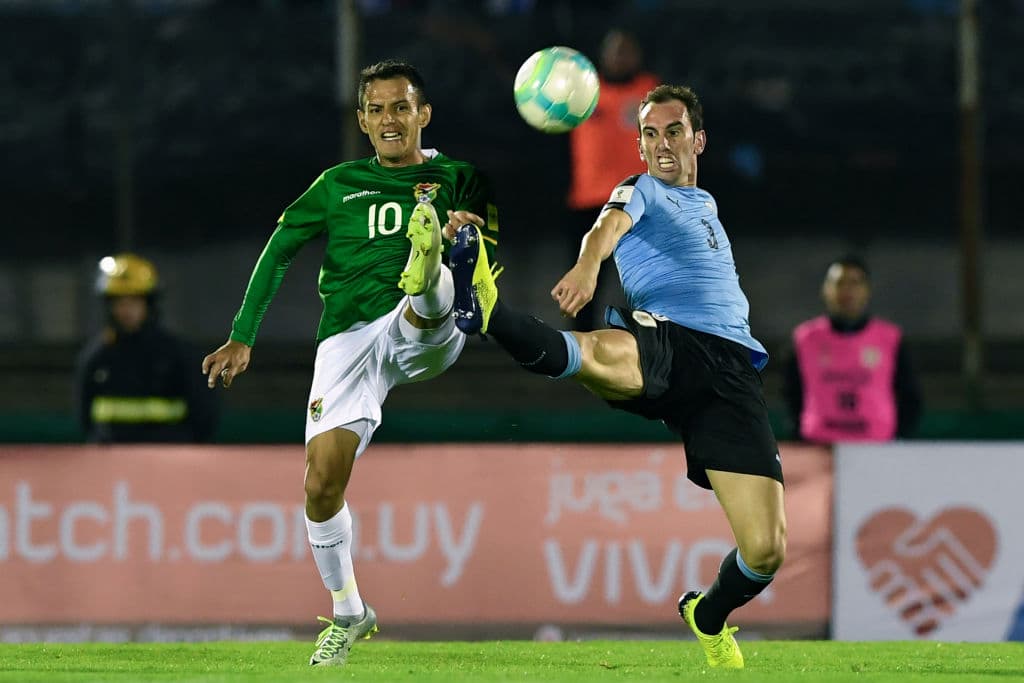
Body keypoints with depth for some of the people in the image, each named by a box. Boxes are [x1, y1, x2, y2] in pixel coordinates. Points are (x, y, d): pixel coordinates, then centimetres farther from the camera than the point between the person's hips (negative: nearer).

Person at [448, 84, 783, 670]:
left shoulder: (707, 206, 34)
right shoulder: (641, 192, 15)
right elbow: (611, 225, -10)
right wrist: (587, 266, -33)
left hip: (731, 364, 5)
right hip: (661, 339, -4)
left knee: (766, 549, -9)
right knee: (603, 353, -45)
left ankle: (710, 617, 22)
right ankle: (486, 310, -72)